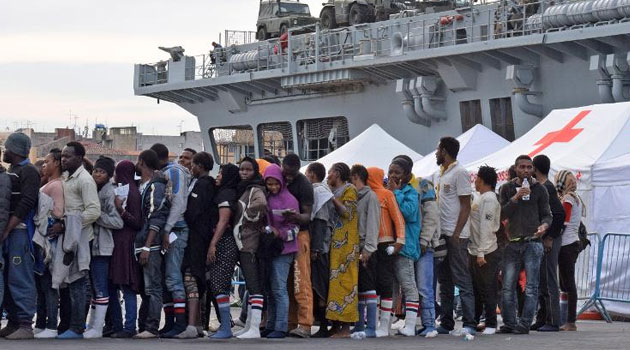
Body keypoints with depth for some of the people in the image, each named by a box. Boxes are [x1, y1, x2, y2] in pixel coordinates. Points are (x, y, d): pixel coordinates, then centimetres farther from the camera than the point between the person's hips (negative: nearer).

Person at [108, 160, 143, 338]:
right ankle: (116, 326, 14)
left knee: (127, 288, -9)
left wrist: (121, 210, -22)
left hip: (126, 244, -9)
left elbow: (138, 223, -13)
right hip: (114, 243, 9)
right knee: (111, 287, 9)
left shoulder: (132, 192, -8)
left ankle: (129, 327, -8)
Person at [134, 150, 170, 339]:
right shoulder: (140, 186, 18)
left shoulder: (156, 186, -9)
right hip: (140, 245, 9)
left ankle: (151, 328, -7)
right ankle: (143, 326, 14)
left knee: (152, 288, -7)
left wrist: (147, 247, -18)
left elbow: (156, 219, -14)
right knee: (144, 288, 11)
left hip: (151, 246, -9)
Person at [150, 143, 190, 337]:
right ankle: (169, 322, 12)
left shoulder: (174, 171, -5)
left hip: (175, 230, -9)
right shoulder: (164, 173, 21)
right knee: (164, 277, 9)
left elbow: (178, 203, -14)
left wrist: (167, 230, -17)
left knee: (173, 277, -12)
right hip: (167, 231, 9)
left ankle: (180, 322, -12)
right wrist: (165, 231, 10)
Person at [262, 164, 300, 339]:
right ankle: (271, 326, 16)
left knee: (279, 288, -8)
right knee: (270, 288, 9)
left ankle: (281, 327, -6)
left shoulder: (289, 200, -6)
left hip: (283, 248, -6)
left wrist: (280, 233, -19)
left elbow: (294, 228, -5)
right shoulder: (265, 198, 11)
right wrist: (265, 232, 3)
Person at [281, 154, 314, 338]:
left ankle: (305, 324, -15)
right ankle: (290, 323, 7)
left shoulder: (303, 185, -9)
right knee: (285, 282, 5)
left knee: (301, 281, -11)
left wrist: (298, 218, -34)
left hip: (299, 234, -6)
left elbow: (307, 215, -13)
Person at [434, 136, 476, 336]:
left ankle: (469, 324, -10)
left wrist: (456, 235, -18)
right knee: (445, 281, 11)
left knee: (462, 280, -9)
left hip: (455, 236, -9)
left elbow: (466, 207, -13)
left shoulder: (459, 173, -9)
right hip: (441, 234, 9)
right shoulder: (441, 173, 17)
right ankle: (446, 323, 17)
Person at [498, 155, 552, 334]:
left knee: (531, 287, -5)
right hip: (512, 243, 2)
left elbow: (547, 214, 8)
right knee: (508, 287, 3)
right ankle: (509, 323, 10)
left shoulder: (539, 189, 8)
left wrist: (544, 225, -14)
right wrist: (515, 198, -12)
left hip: (532, 243, -2)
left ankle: (524, 324, -3)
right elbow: (502, 213, 1)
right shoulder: (507, 189, 11)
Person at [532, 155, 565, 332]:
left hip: (548, 240, -10)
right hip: (540, 240, 10)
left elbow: (559, 213, -22)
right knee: (541, 281, 13)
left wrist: (550, 238, -20)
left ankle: (553, 322, -6)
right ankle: (542, 319, 19)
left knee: (548, 281, -8)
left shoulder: (547, 188, -13)